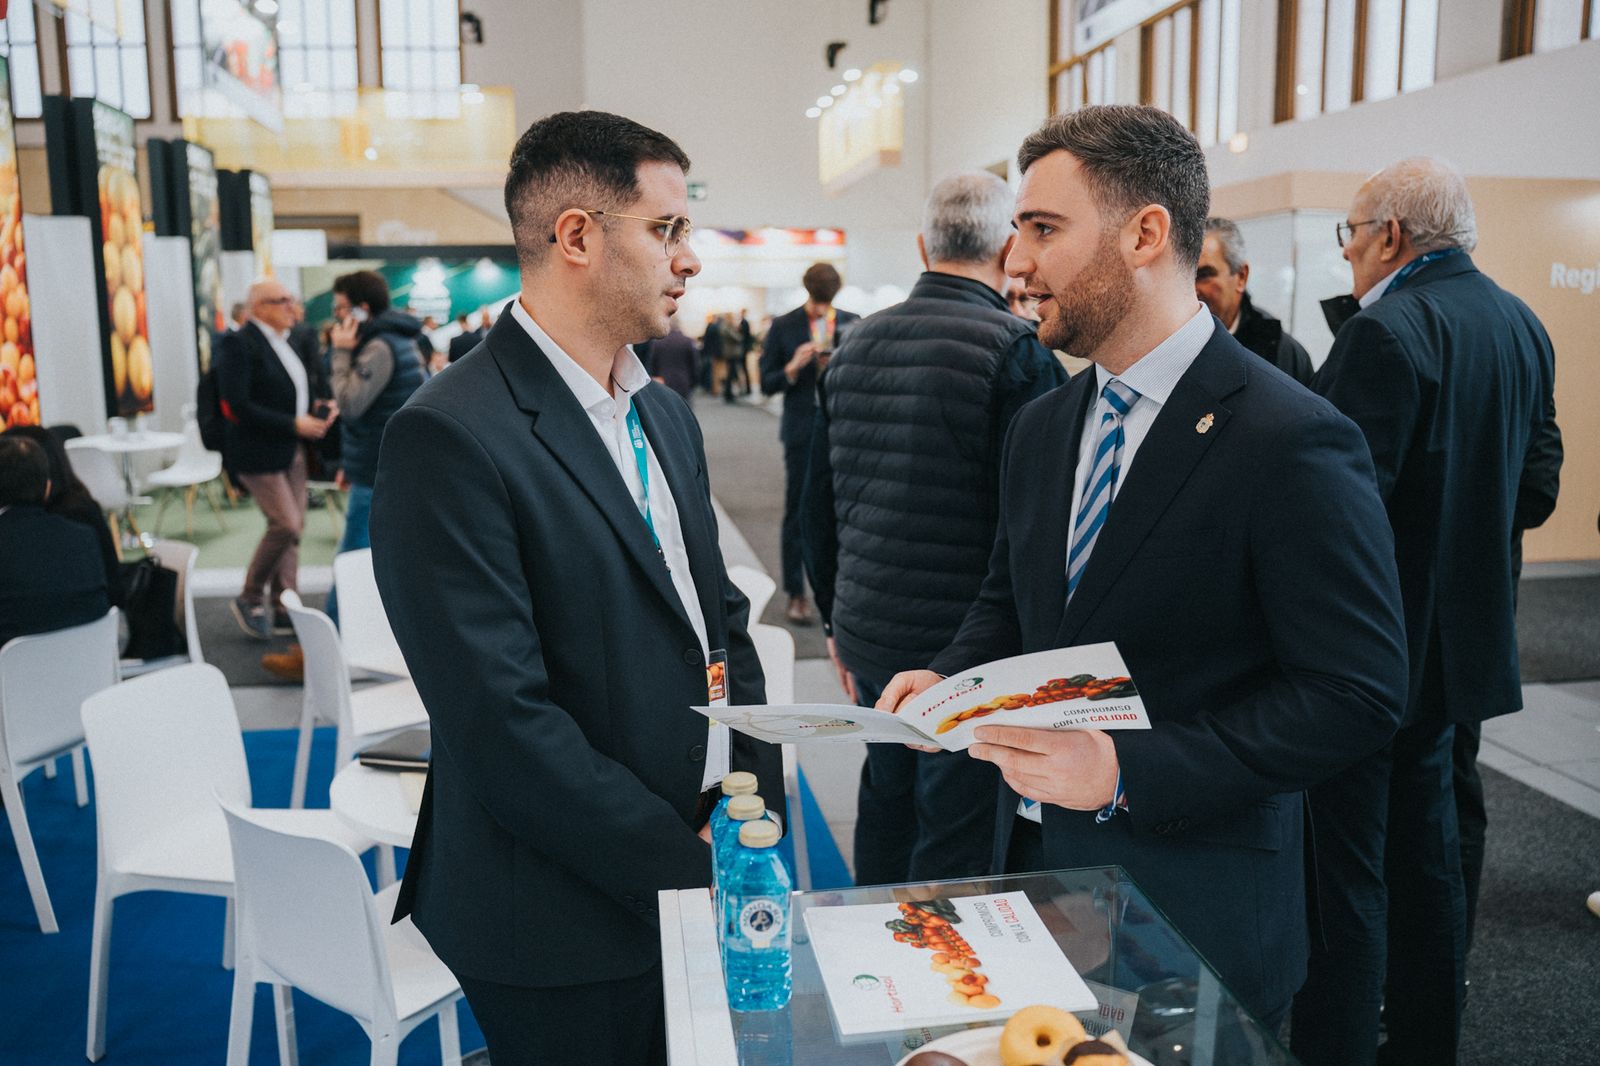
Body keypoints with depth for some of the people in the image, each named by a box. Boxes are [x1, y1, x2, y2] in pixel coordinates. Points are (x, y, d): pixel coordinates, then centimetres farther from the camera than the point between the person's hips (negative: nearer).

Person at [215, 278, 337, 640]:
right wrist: (294, 424, -20)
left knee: (293, 527, 9)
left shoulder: (285, 341, 12)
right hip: (257, 452, -8)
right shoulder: (238, 344, -13)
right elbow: (237, 406, -20)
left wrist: (322, 412, 0)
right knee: (286, 524, -12)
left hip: (291, 449, 8)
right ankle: (250, 597, 8)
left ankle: (282, 608, 18)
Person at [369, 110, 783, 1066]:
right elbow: (503, 727, -22)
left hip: (711, 879, 7)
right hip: (573, 924, -7)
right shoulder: (450, 437, -19)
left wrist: (757, 800, 0)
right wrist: (690, 869, -17)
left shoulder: (666, 413, 9)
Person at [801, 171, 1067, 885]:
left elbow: (819, 506, 12)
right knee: (956, 848, 5)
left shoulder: (856, 345, 6)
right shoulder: (1018, 352, -14)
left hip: (869, 636, 7)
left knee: (886, 804, 22)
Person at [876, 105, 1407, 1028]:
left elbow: (1357, 695, -19)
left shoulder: (1293, 443, -18)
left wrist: (1127, 771, -25)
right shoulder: (1040, 430, 6)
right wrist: (949, 678, -4)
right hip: (1034, 853, 6)